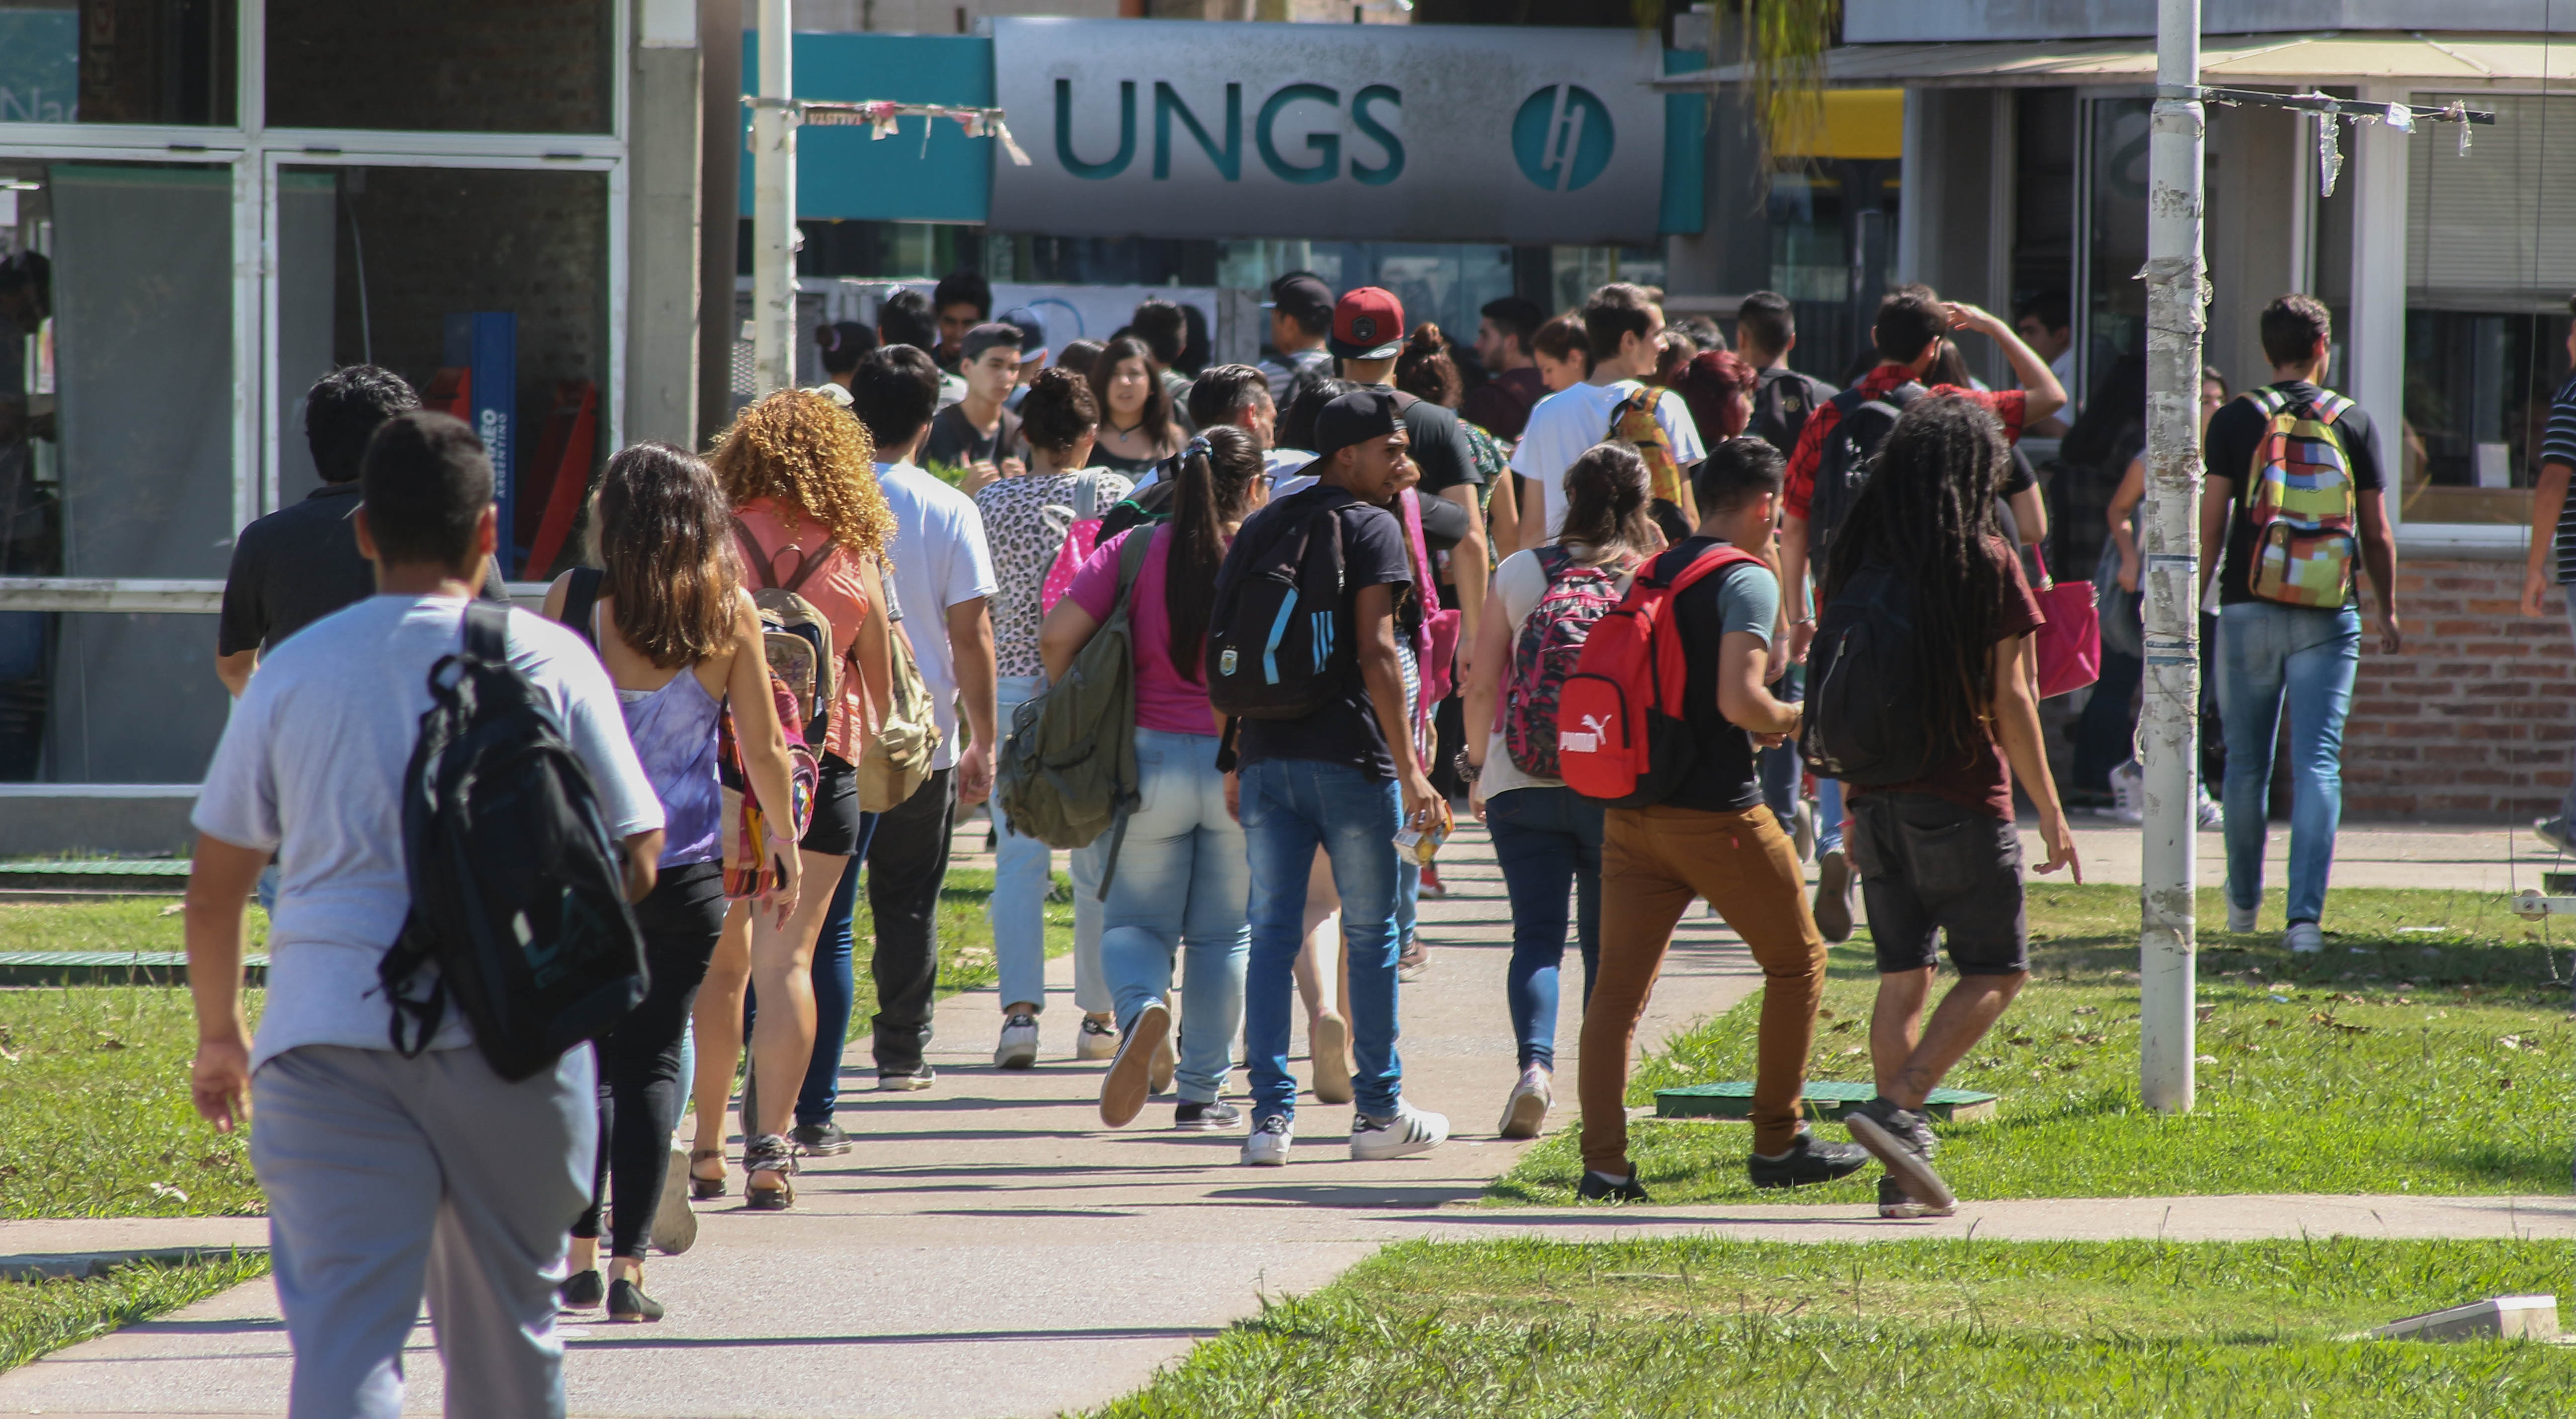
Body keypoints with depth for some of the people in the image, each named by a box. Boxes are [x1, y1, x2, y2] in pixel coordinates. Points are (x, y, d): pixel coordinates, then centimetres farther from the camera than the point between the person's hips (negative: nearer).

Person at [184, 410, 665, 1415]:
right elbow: (634, 858, 4)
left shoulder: (293, 672, 7)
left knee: (343, 1334, -7)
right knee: (505, 1322, 18)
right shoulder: (550, 661, 3)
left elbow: (214, 887, 11)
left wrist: (220, 1034, 25)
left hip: (327, 1031, 0)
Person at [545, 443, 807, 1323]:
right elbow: (764, 750, 3)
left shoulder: (574, 600, -4)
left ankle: (581, 1257, 2)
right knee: (652, 1060, 6)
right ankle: (629, 1265, -1)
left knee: (587, 1055, 9)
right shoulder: (730, 614, -1)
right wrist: (785, 853, 16)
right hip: (686, 868, 0)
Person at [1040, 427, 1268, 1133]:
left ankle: (1141, 1006, -21)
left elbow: (1057, 636, -8)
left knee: (1137, 921, 12)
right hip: (1243, 766, 0)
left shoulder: (1135, 551, -2)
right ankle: (1202, 1093, 16)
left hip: (1152, 759, 0)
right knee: (1223, 934, 13)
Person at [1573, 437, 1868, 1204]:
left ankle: (1603, 1162, -8)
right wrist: (1797, 718, -2)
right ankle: (1778, 1144, 15)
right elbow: (1739, 700, -22)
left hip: (1631, 813, 6)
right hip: (1714, 812, -6)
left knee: (1618, 988, 3)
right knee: (1797, 961, 12)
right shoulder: (1746, 579, -9)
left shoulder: (1651, 575, 13)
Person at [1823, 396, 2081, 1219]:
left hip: (1878, 801, 5)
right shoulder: (1985, 565, -10)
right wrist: (2050, 812, -3)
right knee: (1995, 970, 6)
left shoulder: (1860, 563, 5)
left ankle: (1904, 1177, 8)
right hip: (1962, 802, -5)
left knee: (1903, 975, 11)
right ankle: (1898, 1111, -12)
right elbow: (2010, 699, -10)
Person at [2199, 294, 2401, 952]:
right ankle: (2305, 914, -14)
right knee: (2317, 764, -3)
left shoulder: (2235, 421, 0)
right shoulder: (2353, 422, 2)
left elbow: (2211, 527, -3)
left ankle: (2243, 900, 29)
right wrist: (2388, 613, 18)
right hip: (2328, 616, 0)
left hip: (2249, 608, 1)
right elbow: (2378, 534, 6)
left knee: (2247, 764, 14)